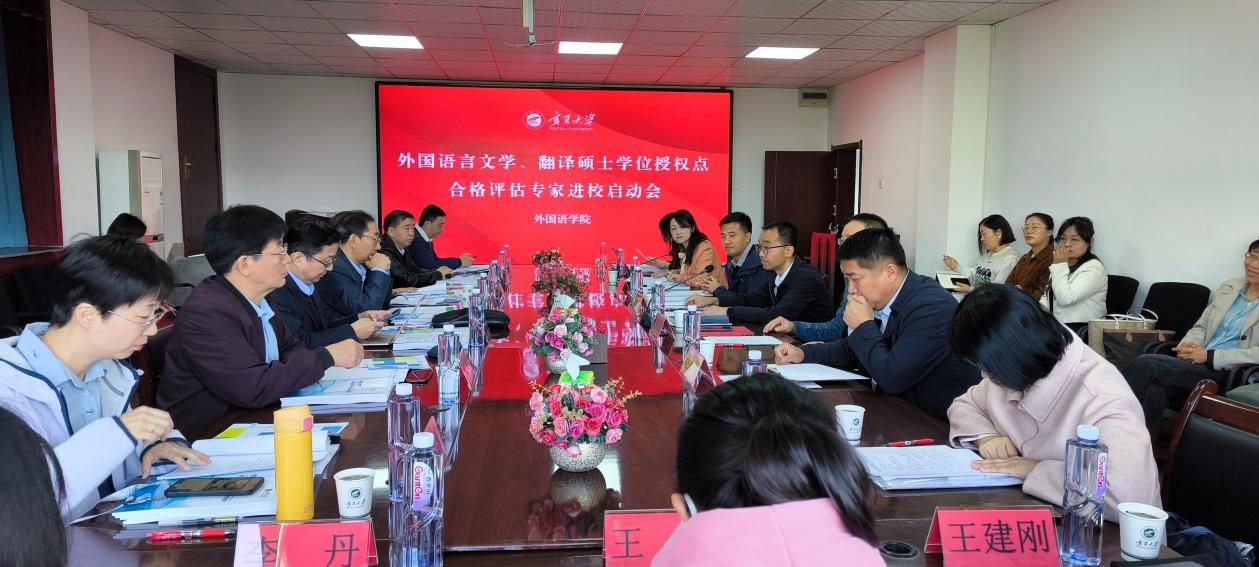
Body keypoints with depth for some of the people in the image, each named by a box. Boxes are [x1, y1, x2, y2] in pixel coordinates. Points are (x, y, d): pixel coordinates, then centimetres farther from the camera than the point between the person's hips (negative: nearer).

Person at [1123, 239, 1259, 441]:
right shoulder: (1229, 287, 19)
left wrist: (1209, 356, -14)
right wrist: (1189, 345, -1)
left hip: (1225, 375, -5)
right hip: (1197, 366, 5)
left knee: (1145, 364, -27)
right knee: (1153, 391, -30)